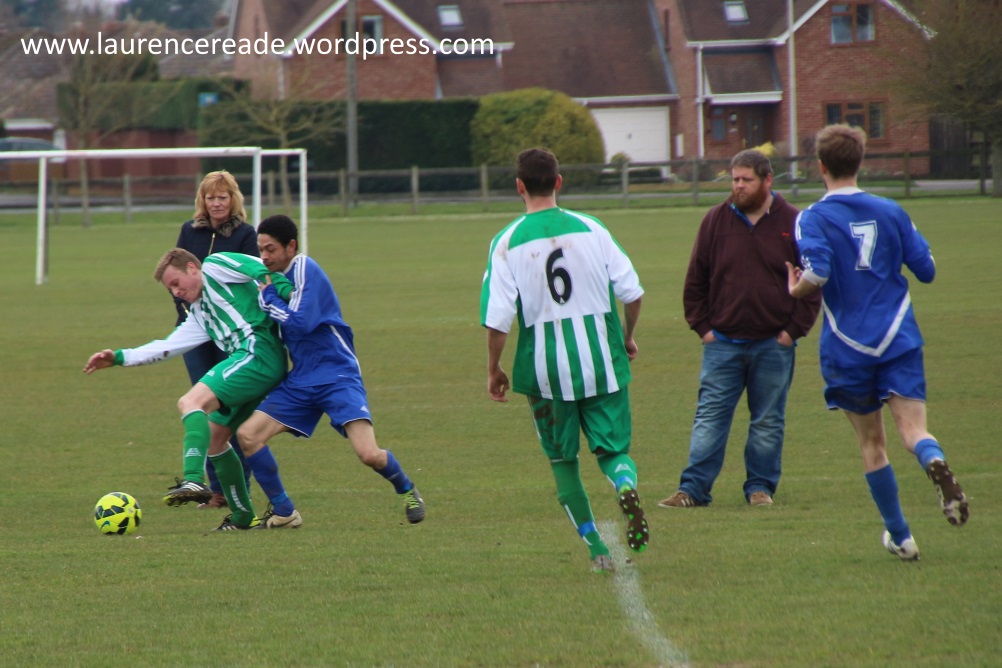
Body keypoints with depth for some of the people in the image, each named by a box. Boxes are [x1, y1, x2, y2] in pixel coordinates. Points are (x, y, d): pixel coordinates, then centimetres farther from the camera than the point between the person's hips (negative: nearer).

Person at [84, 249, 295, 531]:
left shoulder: (215, 267, 6)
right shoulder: (199, 316, 30)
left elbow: (261, 268, -7)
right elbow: (167, 346, 31)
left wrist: (286, 291, -22)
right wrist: (119, 358, 28)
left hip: (258, 351, -10)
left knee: (192, 402, -22)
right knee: (212, 436, 13)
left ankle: (194, 480, -39)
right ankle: (243, 516, 19)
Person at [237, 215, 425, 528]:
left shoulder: (304, 270, -13)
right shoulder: (278, 275, 11)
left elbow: (299, 323, -22)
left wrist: (268, 296, -10)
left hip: (337, 376, -8)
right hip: (300, 382, 8)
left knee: (369, 454, -19)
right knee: (247, 434, -8)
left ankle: (407, 491, 13)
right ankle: (283, 513, 2)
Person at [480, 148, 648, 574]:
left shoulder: (507, 243, -5)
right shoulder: (591, 230, 0)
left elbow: (497, 318, -10)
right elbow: (632, 292, -1)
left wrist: (494, 370, 4)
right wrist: (627, 338, 17)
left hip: (545, 370, -1)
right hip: (601, 360, 1)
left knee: (563, 460, 15)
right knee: (612, 448, 11)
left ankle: (597, 550, 10)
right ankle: (626, 488, -24)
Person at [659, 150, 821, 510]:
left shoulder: (792, 224, 0)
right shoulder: (716, 221, 4)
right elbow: (695, 281, 10)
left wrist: (793, 330, -4)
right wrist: (702, 327, 2)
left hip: (774, 345, -1)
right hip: (723, 342, 1)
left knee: (768, 422, 6)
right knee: (709, 417, -2)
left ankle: (761, 487, 15)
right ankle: (694, 489, -2)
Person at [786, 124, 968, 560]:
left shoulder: (813, 219, -6)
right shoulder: (890, 212, 5)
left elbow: (816, 275, -22)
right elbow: (927, 270, 8)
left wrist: (796, 290, 0)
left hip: (848, 347, -1)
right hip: (899, 339, 1)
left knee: (871, 443, 13)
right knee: (913, 428, -6)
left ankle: (899, 537, 19)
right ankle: (935, 462, -42)